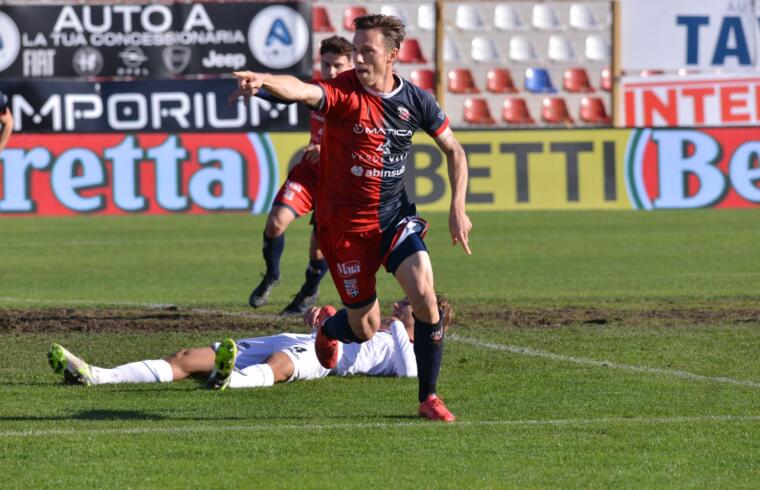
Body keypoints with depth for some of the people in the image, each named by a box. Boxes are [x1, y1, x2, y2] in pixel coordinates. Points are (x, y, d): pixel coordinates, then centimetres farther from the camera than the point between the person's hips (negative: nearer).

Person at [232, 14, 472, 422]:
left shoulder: (415, 100, -3)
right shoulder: (343, 93, -16)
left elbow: (453, 150, 11)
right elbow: (303, 91, -39)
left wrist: (457, 209, 1)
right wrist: (265, 80, -62)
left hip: (395, 216, 3)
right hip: (344, 223, -3)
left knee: (424, 296, -17)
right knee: (365, 329, 2)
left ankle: (428, 398, 0)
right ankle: (328, 325, 42)